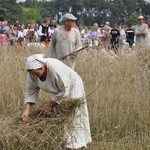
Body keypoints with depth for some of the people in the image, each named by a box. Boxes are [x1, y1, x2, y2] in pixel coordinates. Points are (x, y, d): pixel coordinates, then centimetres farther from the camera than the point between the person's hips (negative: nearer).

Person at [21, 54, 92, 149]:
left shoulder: (55, 69, -38)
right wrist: (26, 109, -23)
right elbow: (31, 91, -11)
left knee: (73, 122, -6)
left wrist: (50, 104, -23)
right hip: (58, 93, 6)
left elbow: (65, 90, -30)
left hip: (72, 90, -6)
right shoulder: (33, 72, -19)